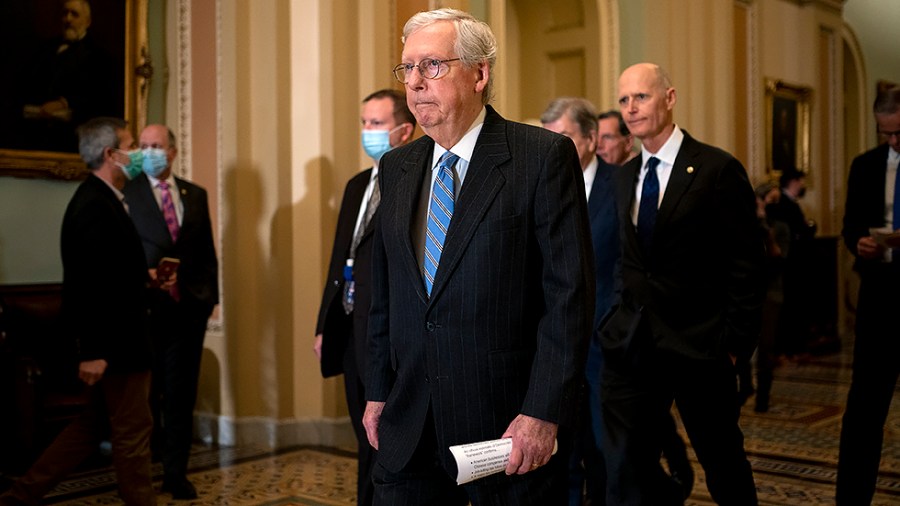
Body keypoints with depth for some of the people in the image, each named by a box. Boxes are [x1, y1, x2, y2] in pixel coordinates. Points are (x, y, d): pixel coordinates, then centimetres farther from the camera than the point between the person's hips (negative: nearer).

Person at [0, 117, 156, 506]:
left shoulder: (99, 200, 12)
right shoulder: (95, 207, -20)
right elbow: (89, 282, -24)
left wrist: (144, 277, 9)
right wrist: (94, 351, -24)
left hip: (117, 336, 10)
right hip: (115, 342, -10)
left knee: (93, 424, 18)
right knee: (133, 430, 3)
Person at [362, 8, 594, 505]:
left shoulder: (544, 156, -9)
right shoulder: (395, 167, 9)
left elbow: (569, 293, -13)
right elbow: (384, 292, 13)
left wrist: (544, 413, -16)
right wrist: (377, 393, 11)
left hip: (509, 424, -4)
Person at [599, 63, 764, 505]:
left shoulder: (719, 170, -7)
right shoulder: (624, 177, 11)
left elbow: (745, 265, -8)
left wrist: (737, 341, -11)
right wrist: (627, 315, 5)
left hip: (697, 344, -4)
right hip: (630, 344, 5)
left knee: (723, 460, 13)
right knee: (624, 469, 2)